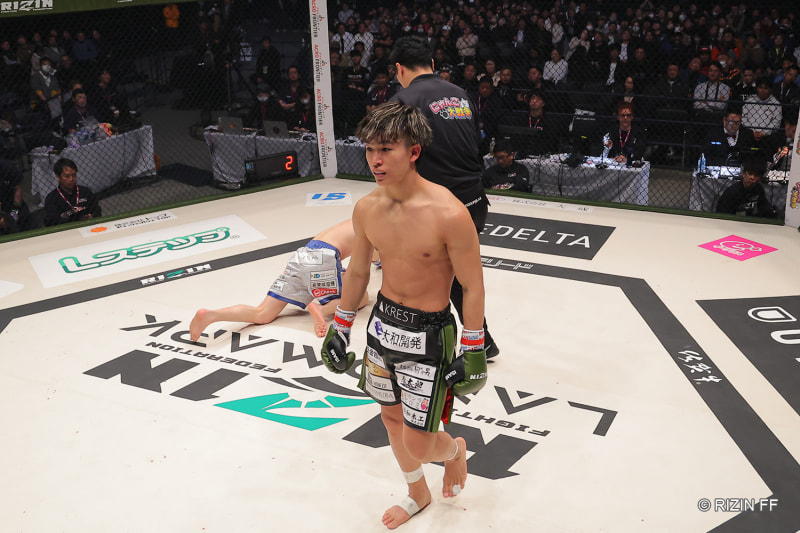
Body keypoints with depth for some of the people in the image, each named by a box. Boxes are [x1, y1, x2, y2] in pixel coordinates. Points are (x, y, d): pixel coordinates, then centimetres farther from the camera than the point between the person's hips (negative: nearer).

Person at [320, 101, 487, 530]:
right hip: (383, 321, 6)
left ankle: (455, 449, 38)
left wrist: (473, 353, -12)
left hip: (428, 334, -6)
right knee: (391, 416, 21)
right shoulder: (367, 209, -5)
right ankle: (418, 494, 47)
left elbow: (473, 288, -15)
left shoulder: (448, 214, -24)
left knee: (418, 445, 0)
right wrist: (339, 328, 15)